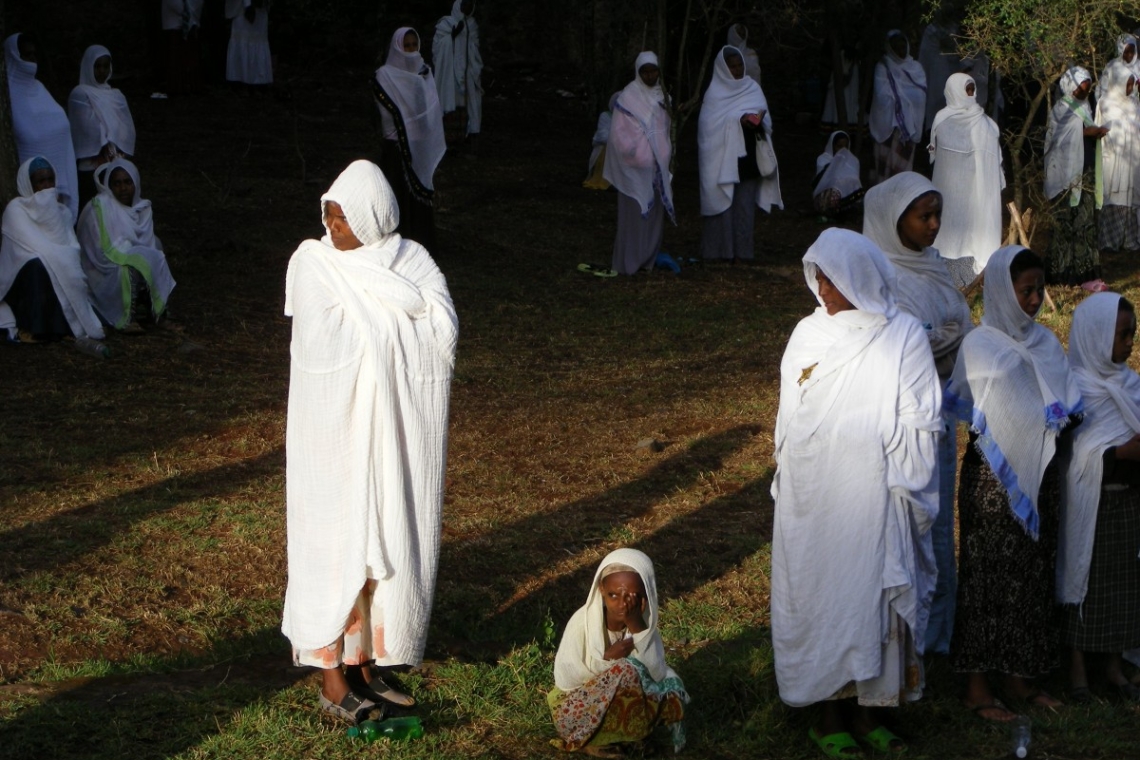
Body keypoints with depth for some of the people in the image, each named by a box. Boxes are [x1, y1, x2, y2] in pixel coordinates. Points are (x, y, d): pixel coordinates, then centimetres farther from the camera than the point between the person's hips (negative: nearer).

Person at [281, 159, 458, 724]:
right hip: (337, 429, -3)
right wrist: (401, 314, -11)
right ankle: (331, 678, 7)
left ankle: (364, 665, 20)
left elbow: (443, 335, -13)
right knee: (336, 547, -1)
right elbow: (326, 341, -19)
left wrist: (371, 286, -14)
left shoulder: (413, 262, 2)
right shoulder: (313, 262, -6)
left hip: (395, 433, 3)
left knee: (389, 545, 8)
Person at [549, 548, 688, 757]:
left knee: (672, 692, -19)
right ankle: (587, 740, -16)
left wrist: (636, 627, -29)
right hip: (577, 707, -5)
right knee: (626, 671, -30)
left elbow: (657, 675, -21)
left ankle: (603, 736, -10)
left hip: (619, 703, 5)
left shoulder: (644, 622, -8)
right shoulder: (583, 621, -19)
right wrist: (606, 659, -25)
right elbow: (564, 679, -19)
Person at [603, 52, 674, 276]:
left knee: (655, 211, 8)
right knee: (635, 212, -6)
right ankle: (629, 262, -1)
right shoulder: (628, 98, -10)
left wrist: (667, 155, 9)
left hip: (658, 165, 6)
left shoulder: (662, 96, 9)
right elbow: (619, 133, -12)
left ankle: (648, 258, 15)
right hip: (636, 167, -6)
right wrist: (636, 155, -13)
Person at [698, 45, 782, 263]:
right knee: (723, 202, -4)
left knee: (745, 203, 2)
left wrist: (759, 121, -15)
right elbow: (710, 123, -8)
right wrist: (739, 121, -19)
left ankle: (742, 250, 5)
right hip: (722, 157, -3)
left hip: (747, 156, 3)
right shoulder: (715, 92, 0)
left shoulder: (753, 88, 10)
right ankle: (719, 250, 1)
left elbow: (767, 118, 9)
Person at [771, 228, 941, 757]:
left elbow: (919, 425, -4)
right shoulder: (808, 335, 5)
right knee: (818, 594, 5)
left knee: (872, 594, 3)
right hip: (811, 497, 2)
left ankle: (866, 711, 15)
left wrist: (898, 486, -9)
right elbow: (789, 418, 11)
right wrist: (790, 485, 9)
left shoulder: (903, 337, -3)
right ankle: (828, 714, 14)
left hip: (873, 495, -2)